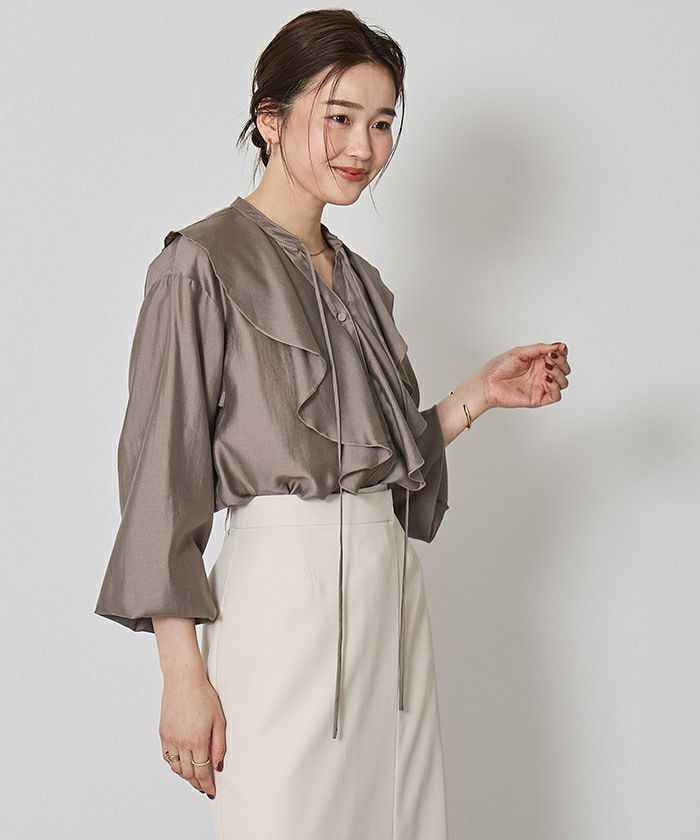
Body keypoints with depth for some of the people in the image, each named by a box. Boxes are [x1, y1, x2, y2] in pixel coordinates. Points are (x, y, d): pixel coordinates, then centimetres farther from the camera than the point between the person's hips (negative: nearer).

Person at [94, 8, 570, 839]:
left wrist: (482, 392, 8)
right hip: (284, 593, -7)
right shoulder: (204, 264, -6)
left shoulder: (360, 280, 16)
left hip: (391, 592, 7)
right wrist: (183, 673, -13)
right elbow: (162, 474, -10)